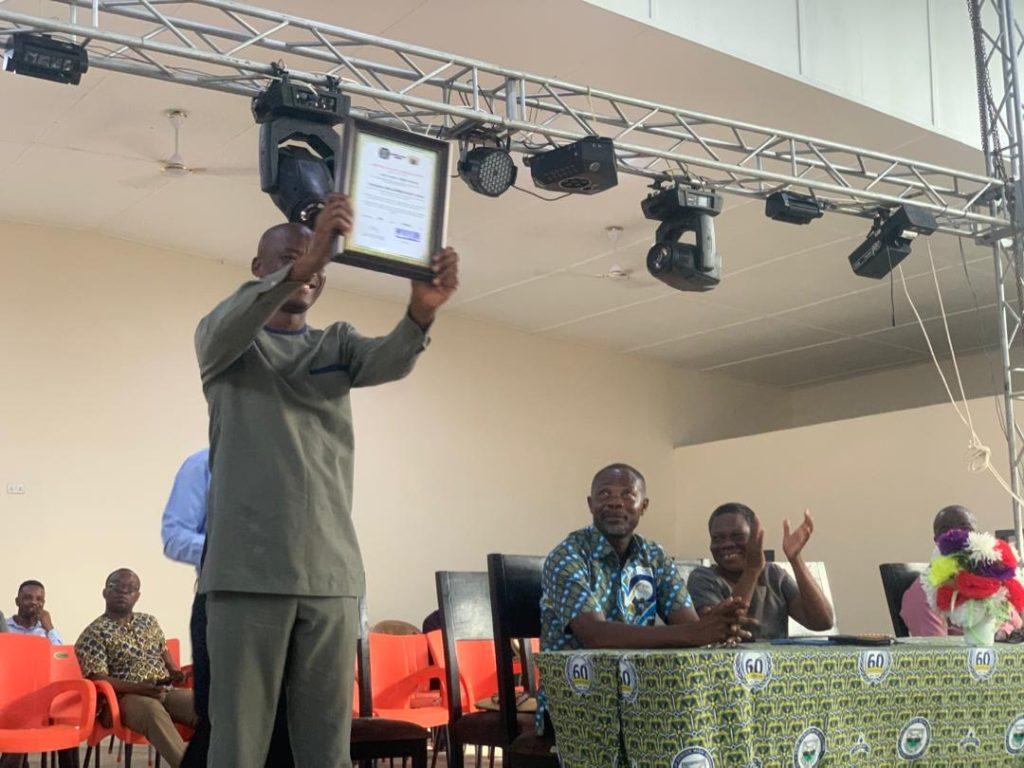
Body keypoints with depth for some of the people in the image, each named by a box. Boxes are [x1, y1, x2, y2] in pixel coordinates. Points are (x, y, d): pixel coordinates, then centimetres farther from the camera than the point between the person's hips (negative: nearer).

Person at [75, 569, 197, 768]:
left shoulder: (149, 622, 21)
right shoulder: (93, 634, 1)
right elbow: (97, 679, -7)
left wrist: (175, 671, 10)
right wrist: (139, 688, -20)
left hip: (166, 692, 6)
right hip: (127, 698, -6)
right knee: (152, 710, -40)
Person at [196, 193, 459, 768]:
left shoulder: (337, 344, 17)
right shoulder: (226, 342, 10)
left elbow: (390, 361, -5)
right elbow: (225, 330, -15)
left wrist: (422, 311, -28)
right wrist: (299, 267, -33)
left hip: (331, 572, 3)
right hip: (249, 571, -3)